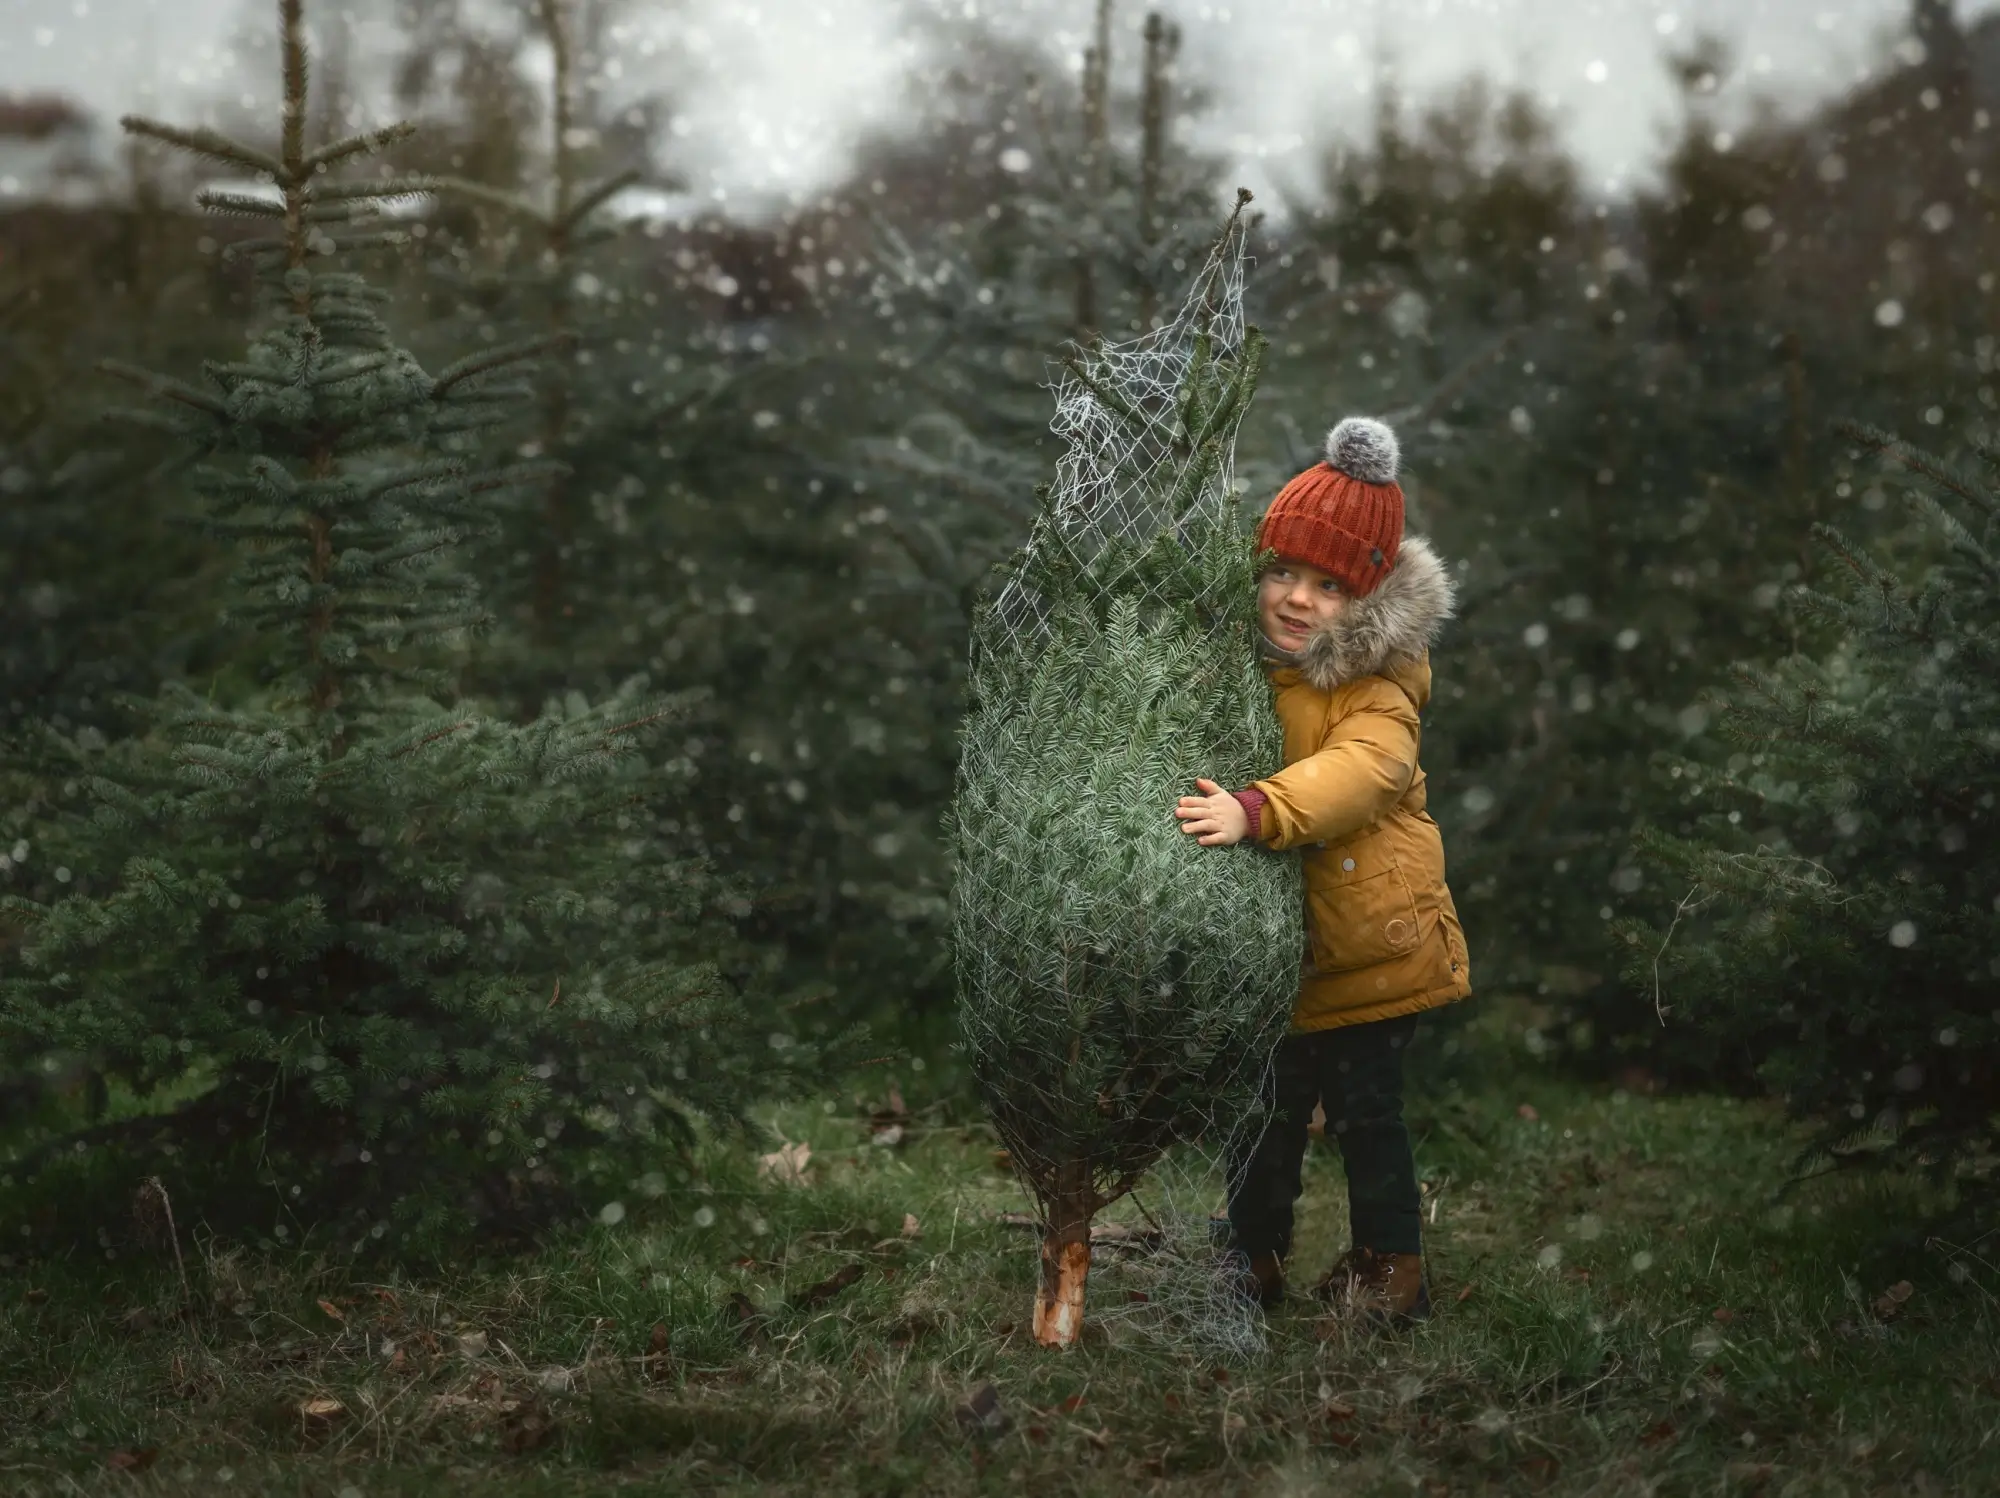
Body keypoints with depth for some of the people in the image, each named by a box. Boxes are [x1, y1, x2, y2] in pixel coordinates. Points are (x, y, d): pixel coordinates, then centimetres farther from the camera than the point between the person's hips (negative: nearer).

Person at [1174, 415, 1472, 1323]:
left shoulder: (1378, 682, -15)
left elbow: (1361, 771, -35)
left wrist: (1257, 811, -48)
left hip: (1369, 942, -4)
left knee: (1363, 1109, 8)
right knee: (1266, 1108, 14)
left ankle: (1393, 1266, 26)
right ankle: (1256, 1256, 32)